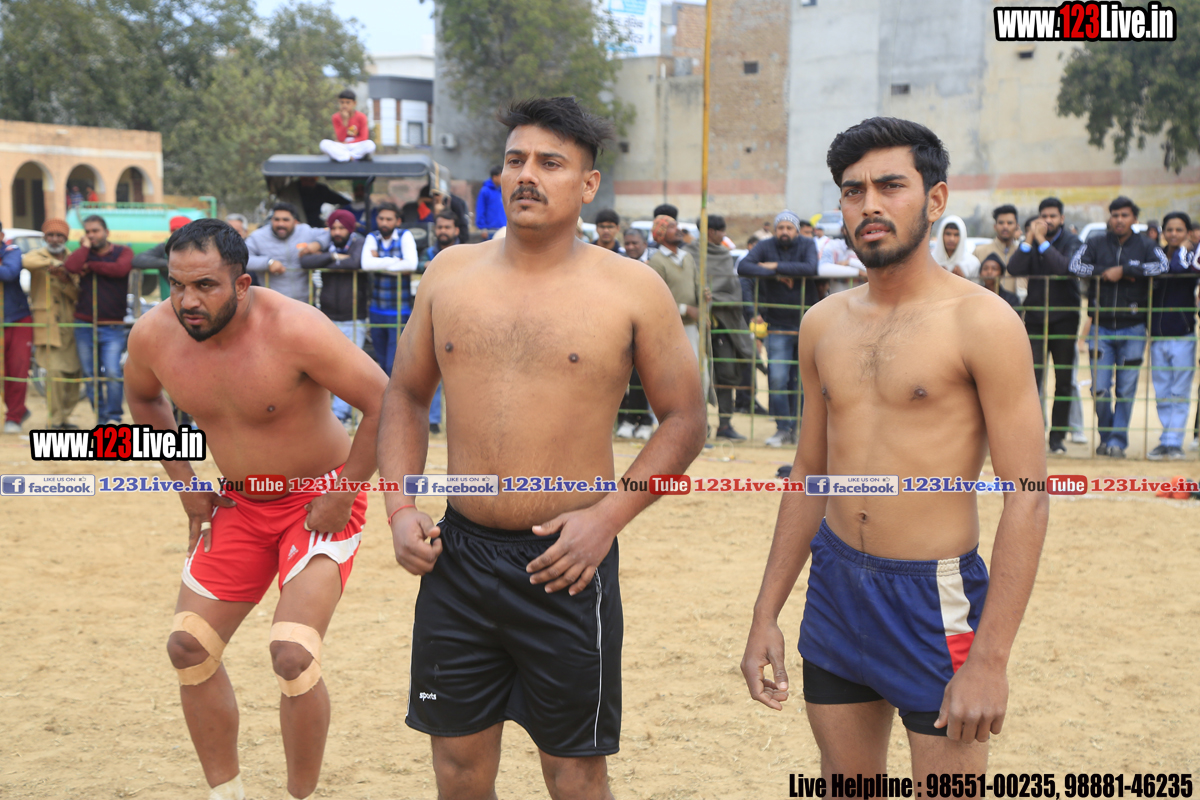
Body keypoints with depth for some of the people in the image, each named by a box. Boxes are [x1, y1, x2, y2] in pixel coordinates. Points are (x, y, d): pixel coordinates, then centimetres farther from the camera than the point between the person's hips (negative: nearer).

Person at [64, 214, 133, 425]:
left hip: (113, 327, -3)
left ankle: (114, 417, -2)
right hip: (84, 326, 3)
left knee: (112, 373, -14)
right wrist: (85, 246, -4)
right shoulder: (83, 253, 10)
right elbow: (70, 267, -14)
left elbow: (121, 269, -18)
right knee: (90, 375, 4)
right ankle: (101, 418, 14)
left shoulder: (122, 252, 5)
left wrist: (90, 266, -11)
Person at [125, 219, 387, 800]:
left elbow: (384, 403, -23)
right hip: (238, 504, 6)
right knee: (189, 647, 4)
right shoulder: (154, 334, -11)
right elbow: (143, 397, 14)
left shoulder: (296, 331, -28)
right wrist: (183, 480, 7)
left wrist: (341, 498, -19)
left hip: (321, 502, -6)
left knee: (292, 653, -19)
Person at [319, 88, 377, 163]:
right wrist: (345, 121, -20)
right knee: (324, 143, -28)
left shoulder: (361, 117, -5)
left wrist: (346, 143, -14)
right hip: (341, 147, 1)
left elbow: (363, 138, -6)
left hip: (357, 147, -1)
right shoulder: (336, 117, -3)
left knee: (370, 144, -34)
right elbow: (340, 139, -9)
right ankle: (350, 157, -35)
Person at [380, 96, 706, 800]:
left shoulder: (632, 290, -4)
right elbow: (406, 395, 16)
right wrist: (401, 507, 2)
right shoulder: (452, 273, 6)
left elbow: (685, 418, 0)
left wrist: (608, 514, -12)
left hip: (567, 562, -3)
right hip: (460, 555, 3)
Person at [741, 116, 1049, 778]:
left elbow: (1027, 499, -15)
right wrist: (766, 615, 11)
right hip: (834, 586, 6)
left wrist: (989, 659, -20)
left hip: (934, 598, -5)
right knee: (844, 783, 15)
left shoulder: (981, 321, -12)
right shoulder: (824, 324, 7)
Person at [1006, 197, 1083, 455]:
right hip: (1035, 317, 1)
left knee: (1064, 381, 3)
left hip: (1064, 317, -1)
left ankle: (1057, 436, 10)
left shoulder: (1072, 242, 0)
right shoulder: (1030, 241, 7)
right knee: (1031, 378, -9)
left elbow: (1065, 267, -21)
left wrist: (1042, 241, -18)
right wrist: (1028, 240, -15)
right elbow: (1014, 269, -9)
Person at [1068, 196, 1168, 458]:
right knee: (1099, 389, -3)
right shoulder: (1096, 243, 5)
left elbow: (1162, 266, -16)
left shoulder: (1145, 246, 3)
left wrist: (1123, 269, -17)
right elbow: (1074, 265, -8)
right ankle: (1106, 437, 18)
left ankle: (1118, 441, 11)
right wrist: (1105, 272, -16)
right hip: (1101, 328, 1)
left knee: (1126, 389, 1)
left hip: (1133, 328, 0)